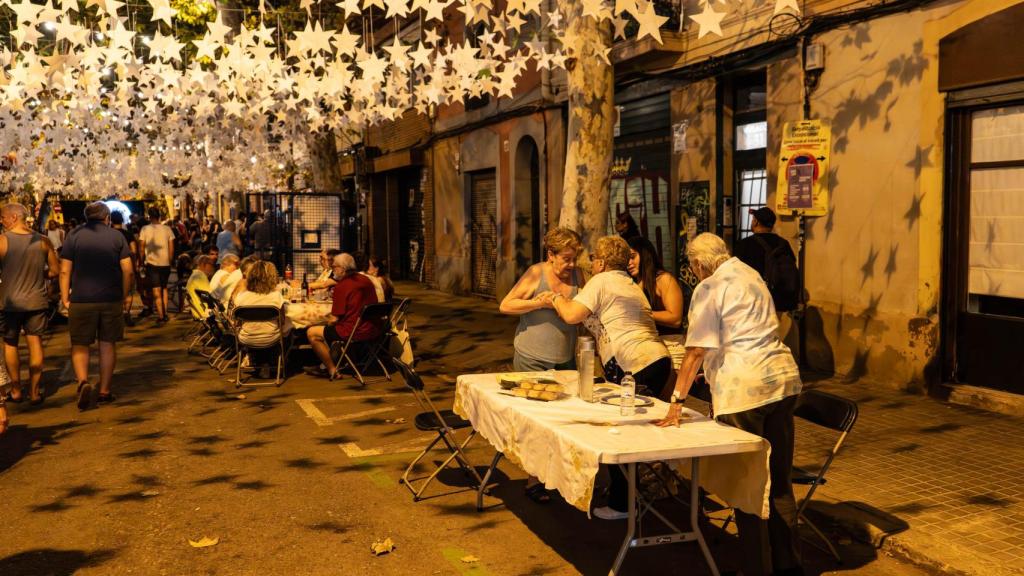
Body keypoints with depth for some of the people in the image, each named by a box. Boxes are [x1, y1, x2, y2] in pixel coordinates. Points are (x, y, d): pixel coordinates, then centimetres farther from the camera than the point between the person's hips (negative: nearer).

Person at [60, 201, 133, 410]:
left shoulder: (74, 235, 1)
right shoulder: (117, 236, 3)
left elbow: (65, 271, -3)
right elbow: (128, 270, -2)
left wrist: (65, 298, 4)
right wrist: (123, 296, 9)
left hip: (81, 300, -1)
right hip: (111, 299, 1)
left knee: (80, 345, 8)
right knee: (108, 344, 10)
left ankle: (83, 381, -15)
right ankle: (104, 391, 14)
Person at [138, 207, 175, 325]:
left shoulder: (145, 229, -7)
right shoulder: (167, 229, -1)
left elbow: (141, 247, -4)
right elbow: (171, 248, 1)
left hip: (152, 263, -2)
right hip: (165, 263, 2)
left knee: (156, 290, 1)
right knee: (164, 288, 19)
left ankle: (160, 316, -4)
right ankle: (165, 313, 18)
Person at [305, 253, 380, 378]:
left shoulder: (341, 286, -15)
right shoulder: (366, 280, 8)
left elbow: (334, 319, -13)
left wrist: (329, 324, 9)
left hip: (354, 333, -9)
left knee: (312, 333, 5)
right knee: (331, 329, 33)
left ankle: (332, 370, 11)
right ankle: (326, 365, 32)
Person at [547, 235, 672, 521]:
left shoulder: (601, 281, -3)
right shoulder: (632, 286, 24)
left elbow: (572, 316, -11)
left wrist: (556, 298, 10)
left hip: (640, 367, -9)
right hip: (659, 360, 9)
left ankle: (621, 504, 2)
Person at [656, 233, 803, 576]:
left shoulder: (709, 288, -6)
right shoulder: (751, 275, 17)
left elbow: (696, 351, -11)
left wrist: (677, 403, -9)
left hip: (743, 388, -8)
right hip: (783, 379, 8)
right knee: (780, 480, 16)